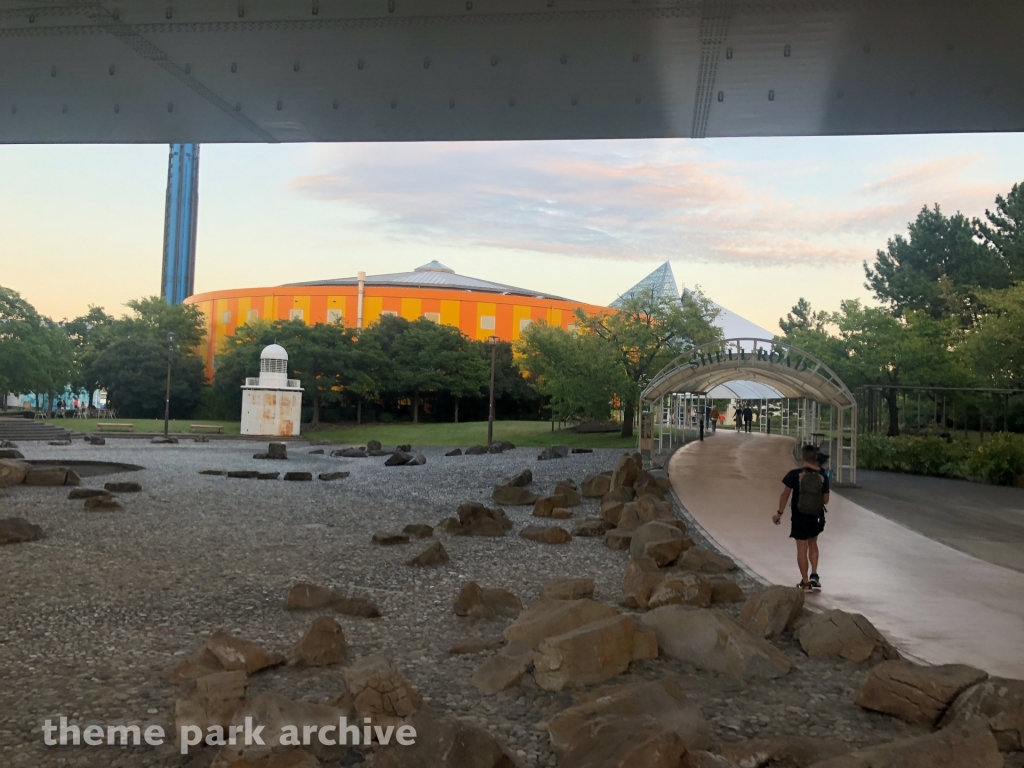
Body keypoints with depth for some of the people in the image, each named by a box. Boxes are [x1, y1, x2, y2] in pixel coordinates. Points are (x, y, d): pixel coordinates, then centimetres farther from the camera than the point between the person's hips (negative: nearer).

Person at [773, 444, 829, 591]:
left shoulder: (794, 474, -14)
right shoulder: (823, 476, -7)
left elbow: (785, 495, -7)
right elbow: (825, 500, 0)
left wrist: (779, 513, 4)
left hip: (799, 517, -3)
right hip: (816, 517, 3)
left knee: (802, 548, 7)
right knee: (813, 544, 26)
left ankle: (805, 582, 13)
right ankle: (814, 575, 19)